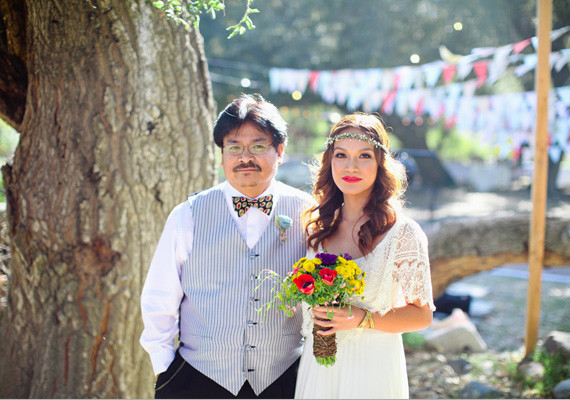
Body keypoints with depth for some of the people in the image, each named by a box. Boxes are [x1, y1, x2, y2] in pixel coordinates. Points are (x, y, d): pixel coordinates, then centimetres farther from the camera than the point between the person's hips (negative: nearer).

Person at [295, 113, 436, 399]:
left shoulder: (403, 233, -13)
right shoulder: (318, 226, 1)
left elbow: (422, 315, -9)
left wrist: (362, 319, -19)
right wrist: (317, 312, -3)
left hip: (372, 366, -4)